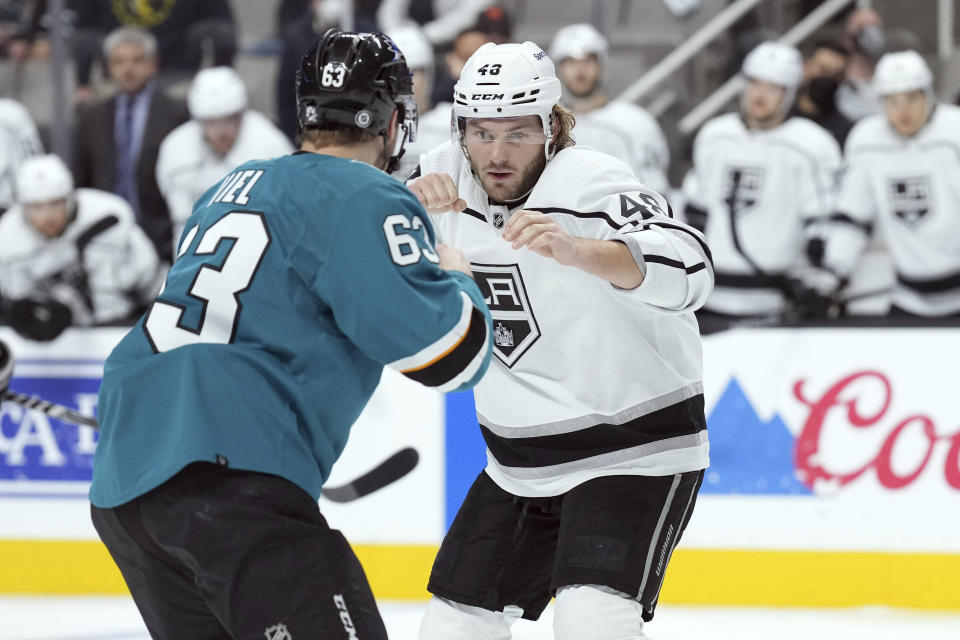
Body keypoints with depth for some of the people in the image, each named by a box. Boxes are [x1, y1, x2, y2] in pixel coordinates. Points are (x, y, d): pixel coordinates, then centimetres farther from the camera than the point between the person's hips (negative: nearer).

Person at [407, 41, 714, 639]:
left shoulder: (592, 184, -22)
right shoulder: (449, 177, -1)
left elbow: (687, 270, -37)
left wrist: (575, 249, -56)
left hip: (635, 452, -7)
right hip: (520, 467, 7)